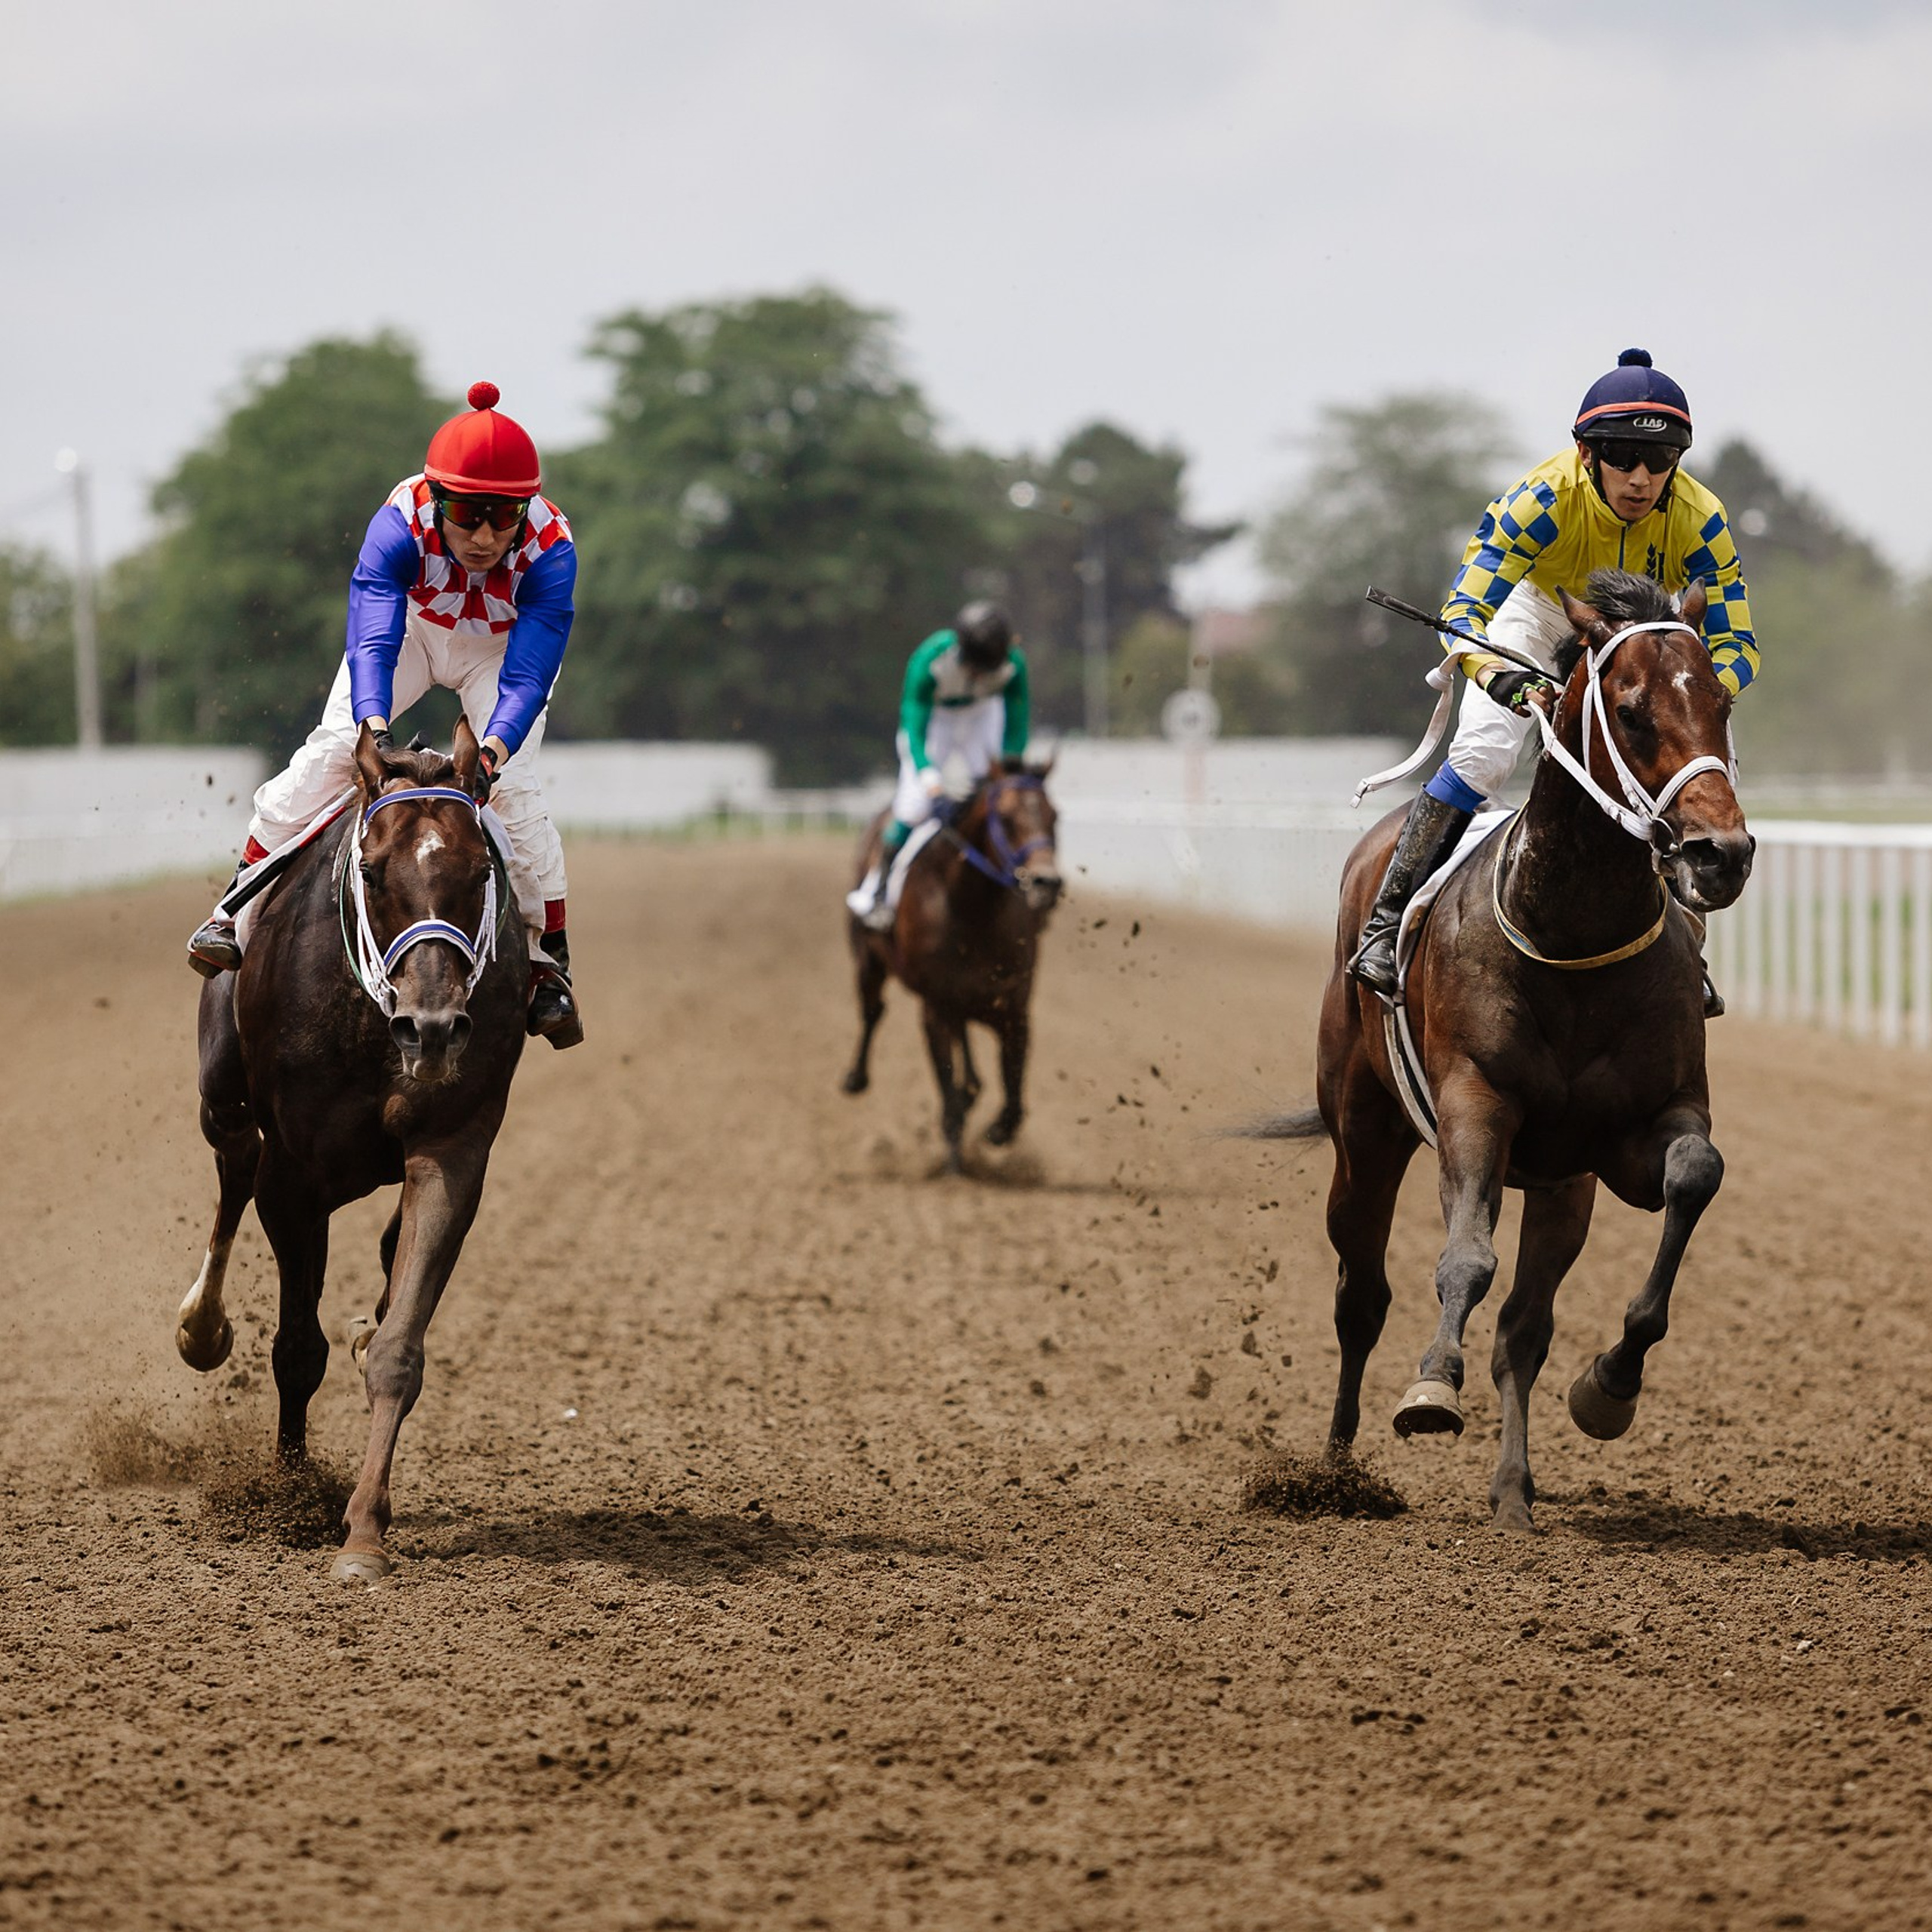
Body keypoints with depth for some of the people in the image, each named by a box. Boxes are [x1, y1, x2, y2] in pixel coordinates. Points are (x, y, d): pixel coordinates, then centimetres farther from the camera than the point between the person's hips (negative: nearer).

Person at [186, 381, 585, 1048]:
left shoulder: (550, 550, -37)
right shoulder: (400, 525, -38)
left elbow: (527, 676, -41)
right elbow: (373, 642, -45)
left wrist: (495, 749, -59)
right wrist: (373, 725, -63)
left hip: (503, 645, -1)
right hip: (412, 623, 1)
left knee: (514, 787, -16)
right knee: (334, 746, -15)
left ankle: (550, 961, -1)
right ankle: (239, 905, -5)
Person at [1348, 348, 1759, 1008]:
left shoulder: (1699, 520, -32)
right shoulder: (1545, 498, -37)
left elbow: (1736, 643, -29)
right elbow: (1464, 607, -38)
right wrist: (1500, 678, -59)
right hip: (1541, 607, -2)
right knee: (1482, 752, -21)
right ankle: (1387, 923, -12)